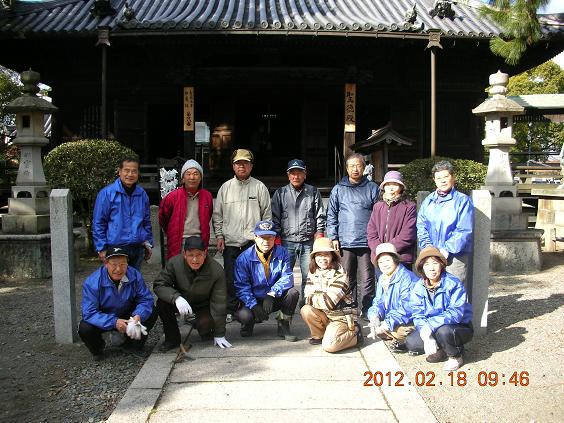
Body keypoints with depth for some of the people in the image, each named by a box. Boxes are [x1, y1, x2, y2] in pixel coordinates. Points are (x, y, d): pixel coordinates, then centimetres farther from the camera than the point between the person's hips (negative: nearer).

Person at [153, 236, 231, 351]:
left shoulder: (216, 270, -26)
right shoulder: (174, 263, -23)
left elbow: (219, 303, -21)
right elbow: (158, 285, -20)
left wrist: (219, 335, -18)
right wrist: (176, 298, -41)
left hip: (204, 305, -2)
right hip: (182, 300, 2)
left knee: (206, 323, -32)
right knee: (162, 303, -28)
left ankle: (206, 333, 10)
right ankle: (172, 338, -4)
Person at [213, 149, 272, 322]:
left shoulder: (259, 187, 5)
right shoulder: (225, 187, 10)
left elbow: (267, 214, 5)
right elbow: (217, 215, 11)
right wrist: (219, 236, 3)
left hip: (253, 242, -1)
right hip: (230, 242, 2)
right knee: (230, 279, 5)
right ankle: (229, 311, 16)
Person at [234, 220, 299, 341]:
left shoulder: (281, 253, -5)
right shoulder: (244, 258, -11)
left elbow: (287, 277, -14)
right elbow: (241, 286, -14)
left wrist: (272, 293, -30)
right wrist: (253, 305, -29)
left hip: (276, 298, 2)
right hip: (254, 300, -2)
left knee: (293, 293, -26)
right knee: (243, 315, -32)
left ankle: (283, 326, -2)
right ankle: (249, 322, 9)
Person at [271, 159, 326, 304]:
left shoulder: (313, 192, 10)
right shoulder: (280, 193, 9)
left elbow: (320, 216, 10)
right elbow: (274, 217, 7)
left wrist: (319, 235, 1)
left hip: (308, 242, 0)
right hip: (287, 241, 0)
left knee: (309, 277, 3)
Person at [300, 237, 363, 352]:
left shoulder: (340, 274, -18)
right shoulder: (313, 272, 1)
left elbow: (329, 302, -24)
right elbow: (308, 297, -7)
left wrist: (312, 298, -12)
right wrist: (321, 298, -23)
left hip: (341, 316, -5)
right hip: (324, 314, 5)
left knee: (329, 345, -24)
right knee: (306, 310, -23)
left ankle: (354, 333, 3)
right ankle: (319, 335, 3)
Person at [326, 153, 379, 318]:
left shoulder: (372, 188, 8)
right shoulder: (338, 189, 10)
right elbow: (332, 216, 10)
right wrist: (333, 237, 1)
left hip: (367, 242, -1)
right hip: (345, 242, 1)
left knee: (367, 279, 1)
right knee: (347, 279, 7)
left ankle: (367, 310, 9)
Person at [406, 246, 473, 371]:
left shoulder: (453, 283, -21)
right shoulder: (418, 288, -6)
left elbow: (456, 313, -29)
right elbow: (418, 316, -10)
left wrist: (430, 326, -38)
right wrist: (427, 338, -28)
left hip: (461, 327, -4)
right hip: (430, 331, 4)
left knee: (443, 331, -36)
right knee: (411, 342, -17)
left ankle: (455, 356, -4)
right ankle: (441, 350, 8)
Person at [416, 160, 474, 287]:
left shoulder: (462, 201, -3)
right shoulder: (428, 201, 13)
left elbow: (464, 231, -10)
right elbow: (421, 226, 8)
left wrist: (447, 249, -16)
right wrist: (428, 247, -6)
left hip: (454, 256, -4)